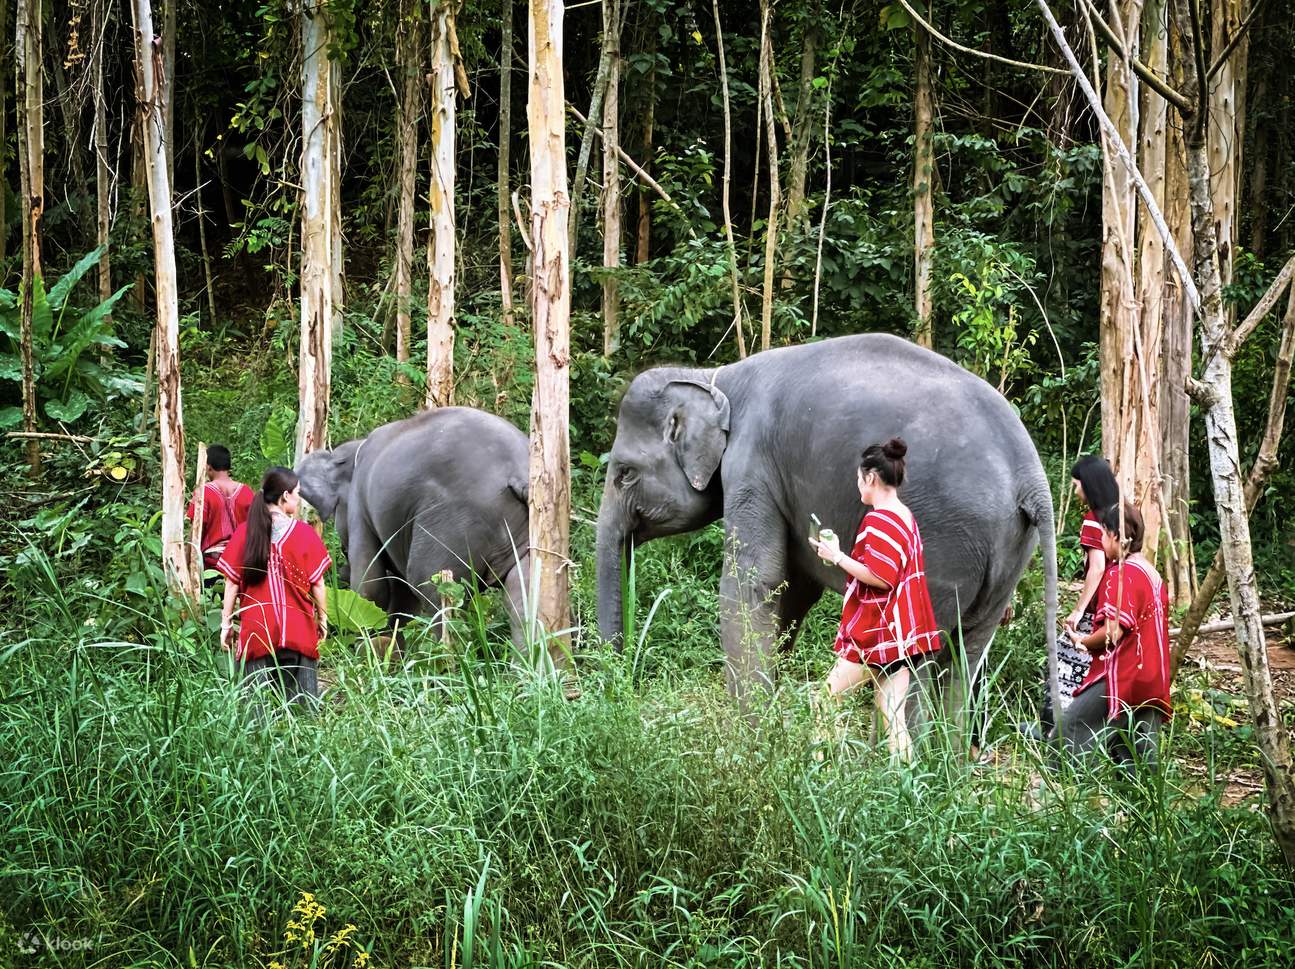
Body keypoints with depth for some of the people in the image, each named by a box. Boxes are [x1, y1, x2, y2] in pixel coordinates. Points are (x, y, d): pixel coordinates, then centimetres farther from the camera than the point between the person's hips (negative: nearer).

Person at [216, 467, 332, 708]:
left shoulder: (244, 533, -1)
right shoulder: (304, 533, -5)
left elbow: (232, 583, -1)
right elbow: (317, 583, -1)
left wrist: (226, 623, 6)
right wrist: (322, 618, 12)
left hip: (256, 631, 1)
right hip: (298, 631, -1)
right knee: (301, 701, 6)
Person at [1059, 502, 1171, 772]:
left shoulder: (1121, 574, -12)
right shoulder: (1153, 574, 15)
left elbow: (1114, 631, -19)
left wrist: (1083, 642, -3)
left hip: (1120, 678, -9)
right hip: (1152, 683, 9)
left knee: (1070, 729, -5)